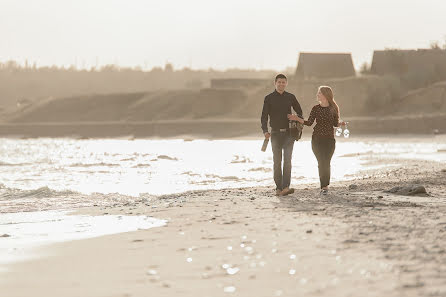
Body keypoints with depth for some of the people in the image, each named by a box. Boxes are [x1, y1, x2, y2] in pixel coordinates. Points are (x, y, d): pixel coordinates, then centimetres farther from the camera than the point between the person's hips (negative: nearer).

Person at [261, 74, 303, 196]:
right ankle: (278, 188, 6)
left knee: (287, 160, -10)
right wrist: (265, 131, -15)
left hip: (288, 133, 1)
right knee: (277, 162, 2)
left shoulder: (290, 97, 8)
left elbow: (299, 112, 19)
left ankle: (285, 187, -18)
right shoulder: (269, 98, 3)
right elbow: (264, 116, 0)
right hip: (275, 133, 0)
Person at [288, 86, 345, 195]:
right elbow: (309, 123, 2)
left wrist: (341, 123, -13)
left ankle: (325, 186, 0)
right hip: (317, 138, 1)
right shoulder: (315, 109, 5)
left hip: (329, 139, -1)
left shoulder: (333, 108, 2)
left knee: (326, 162, -6)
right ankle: (324, 186, 2)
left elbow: (335, 124, 8)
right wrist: (297, 119, -8)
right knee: (321, 162, -4)